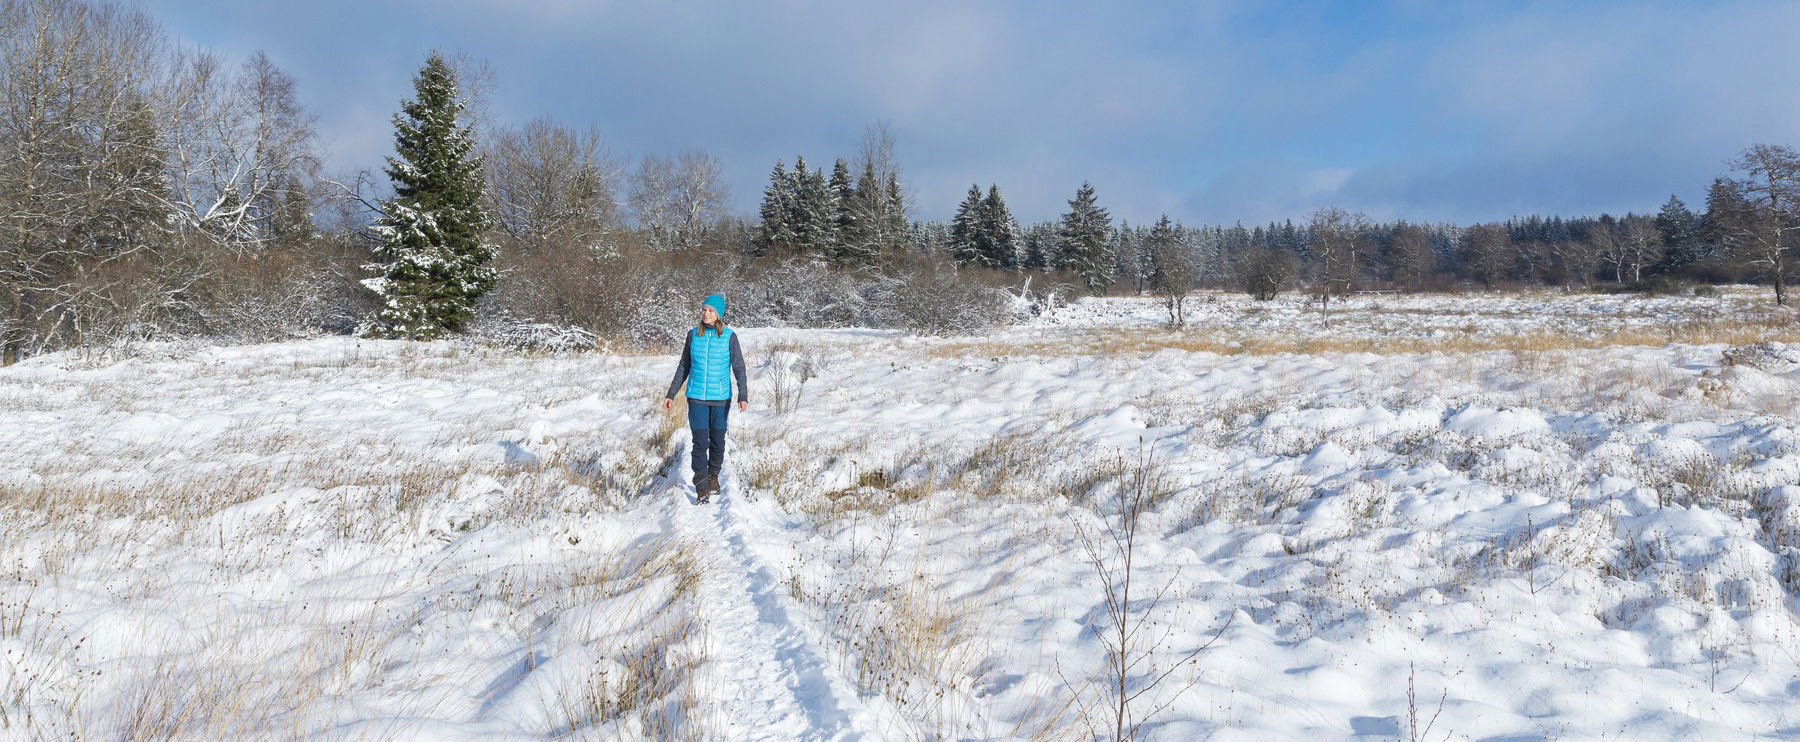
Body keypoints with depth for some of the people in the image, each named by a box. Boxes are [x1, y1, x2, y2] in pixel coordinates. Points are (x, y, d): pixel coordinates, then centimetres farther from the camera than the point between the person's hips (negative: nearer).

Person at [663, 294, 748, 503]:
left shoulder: (729, 336, -3)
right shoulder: (693, 335, 4)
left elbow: (739, 368, -4)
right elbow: (683, 367, 12)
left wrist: (743, 396, -16)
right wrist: (671, 394, 12)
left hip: (721, 398, -1)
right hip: (697, 397, 1)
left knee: (717, 440, 9)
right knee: (700, 442, -6)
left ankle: (714, 476, 30)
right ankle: (702, 488, -2)